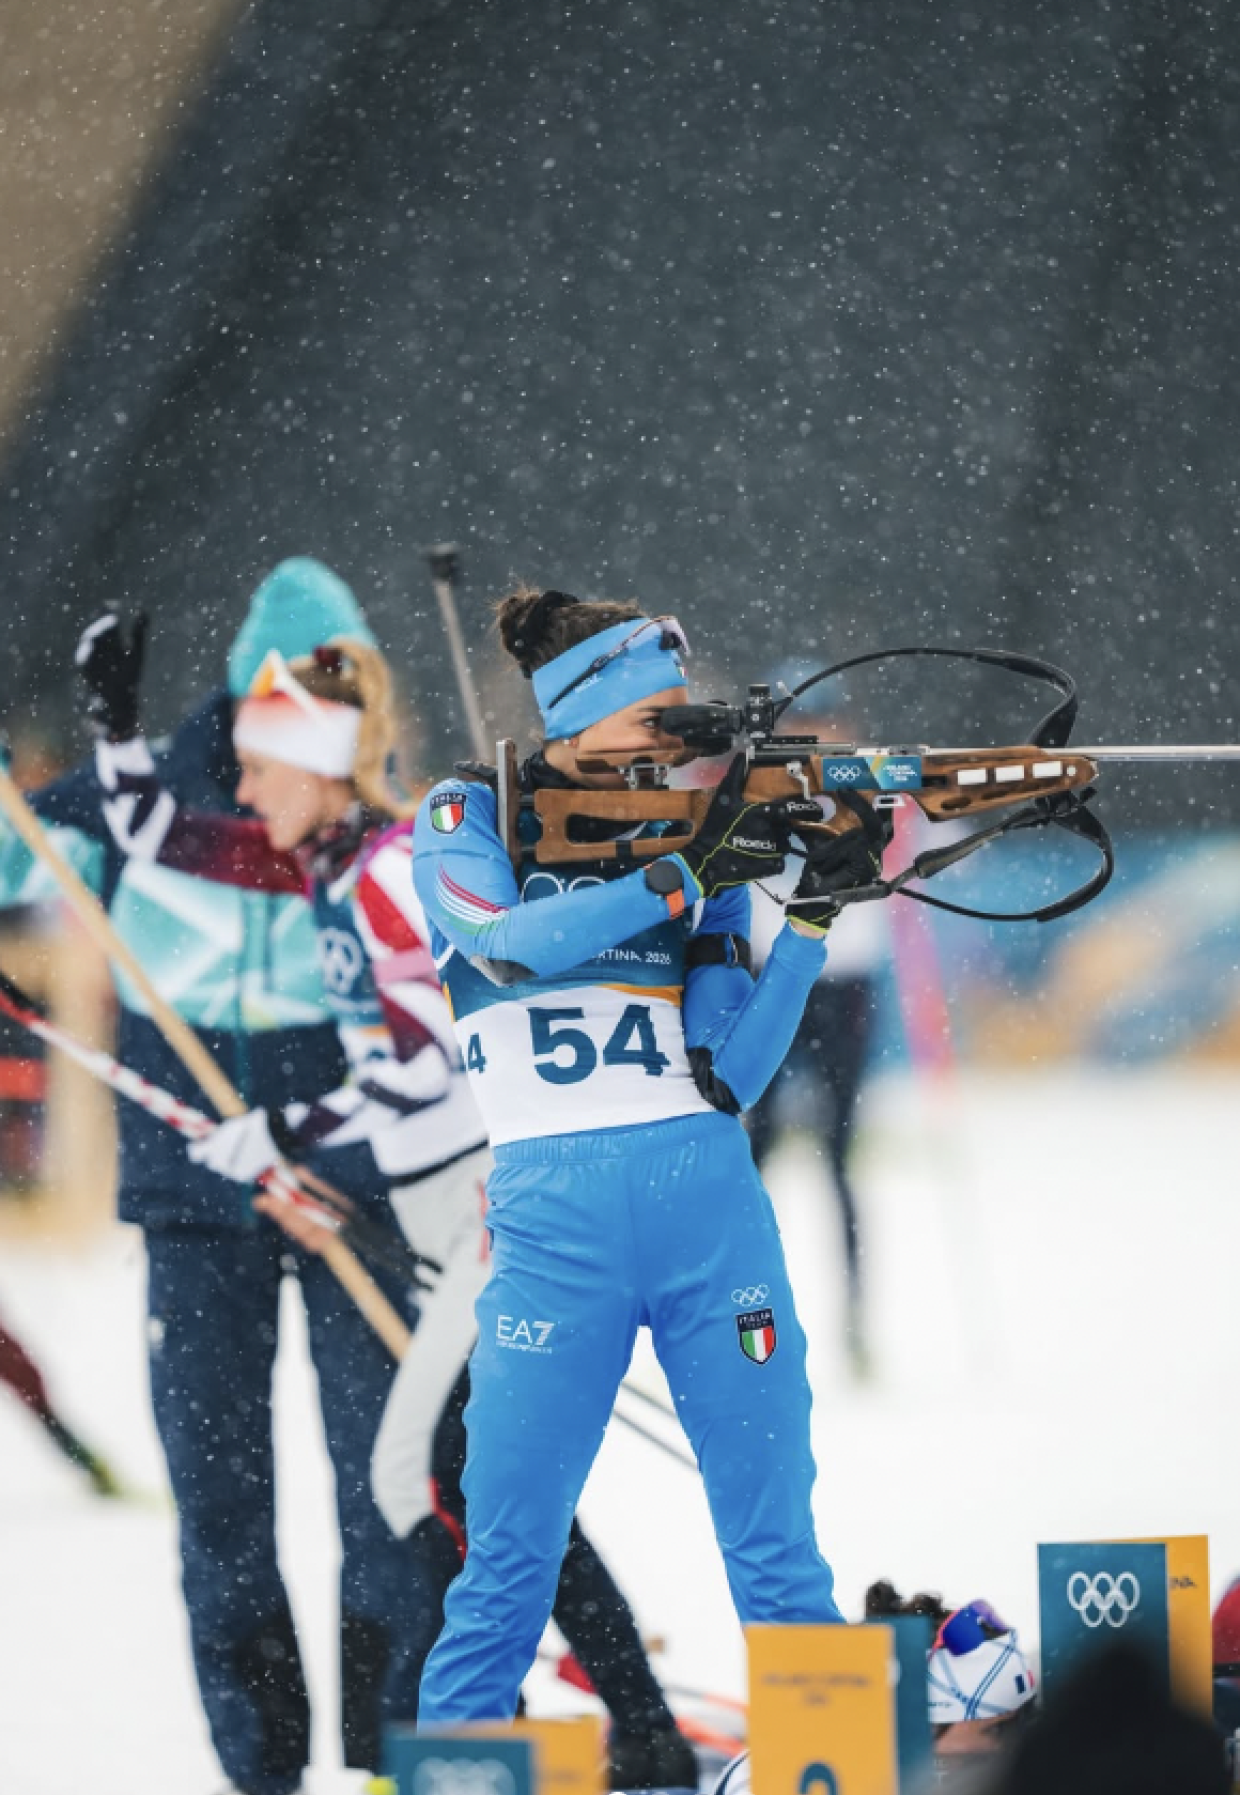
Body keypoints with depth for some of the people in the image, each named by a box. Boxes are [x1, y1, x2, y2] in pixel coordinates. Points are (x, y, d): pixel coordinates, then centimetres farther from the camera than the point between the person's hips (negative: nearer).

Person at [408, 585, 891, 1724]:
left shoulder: (696, 839, 14)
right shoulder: (471, 819, 7)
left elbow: (733, 1075, 6)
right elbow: (507, 941, -16)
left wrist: (812, 915, -3)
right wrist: (686, 876, -17)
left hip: (709, 1203, 3)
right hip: (556, 1217, -3)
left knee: (777, 1538, 1)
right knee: (510, 1553, -4)